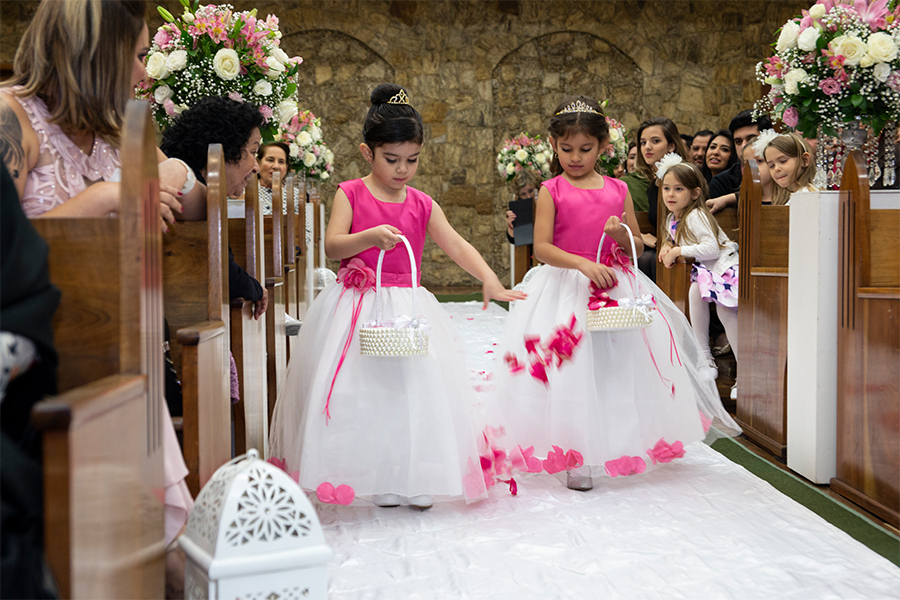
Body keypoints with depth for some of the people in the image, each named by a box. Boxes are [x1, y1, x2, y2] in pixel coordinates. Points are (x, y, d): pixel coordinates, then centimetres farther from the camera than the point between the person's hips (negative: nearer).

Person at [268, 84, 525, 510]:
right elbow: (332, 246, -12)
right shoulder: (350, 194, 0)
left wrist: (489, 279, -21)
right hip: (357, 306, -2)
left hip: (407, 306, 2)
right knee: (361, 392, -5)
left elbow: (456, 244, -5)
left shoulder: (422, 205, 6)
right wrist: (369, 237, -31)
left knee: (414, 387, -2)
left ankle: (414, 481, 10)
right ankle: (377, 483, 7)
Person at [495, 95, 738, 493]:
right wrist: (583, 263, -24)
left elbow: (636, 248, 10)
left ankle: (618, 449, 26)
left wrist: (621, 234, -12)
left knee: (617, 368, 7)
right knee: (573, 374, -2)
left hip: (615, 288, 3)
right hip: (566, 289, -3)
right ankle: (576, 459, 10)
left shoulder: (618, 190, 7)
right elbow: (541, 247, -11)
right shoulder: (552, 191, -2)